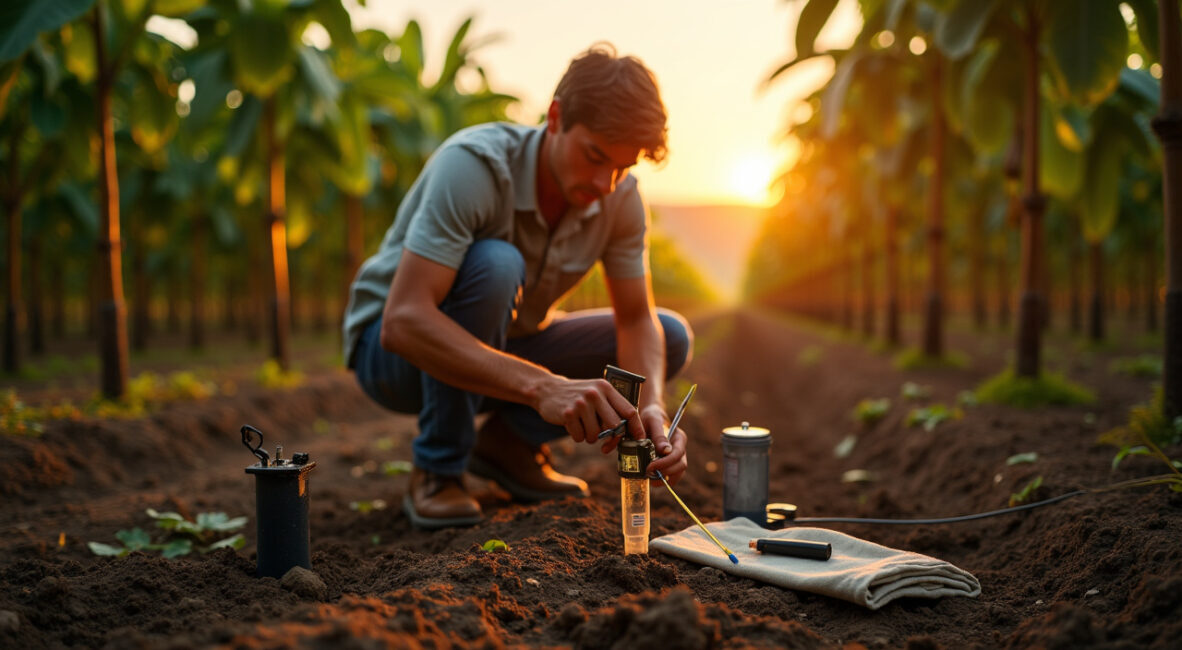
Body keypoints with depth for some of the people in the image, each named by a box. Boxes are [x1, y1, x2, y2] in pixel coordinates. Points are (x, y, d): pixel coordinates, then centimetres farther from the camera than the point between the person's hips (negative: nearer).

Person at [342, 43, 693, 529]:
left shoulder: (620, 197, -13)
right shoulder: (473, 165, -32)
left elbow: (636, 320, -7)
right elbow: (404, 321, -42)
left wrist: (651, 408, -29)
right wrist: (542, 385, -52)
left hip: (500, 351, 6)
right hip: (393, 349, -6)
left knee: (670, 338, -7)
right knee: (493, 264, -37)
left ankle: (507, 443, 4)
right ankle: (436, 475, -19)